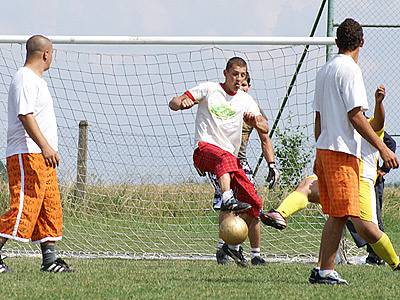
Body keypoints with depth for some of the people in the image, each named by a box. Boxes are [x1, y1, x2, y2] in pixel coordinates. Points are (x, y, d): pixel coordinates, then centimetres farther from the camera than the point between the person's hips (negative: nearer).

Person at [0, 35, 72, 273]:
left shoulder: (36, 80, 21)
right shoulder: (24, 79, -11)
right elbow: (25, 115, -21)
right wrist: (45, 146, -27)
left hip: (43, 156, 11)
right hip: (27, 155, -11)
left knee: (50, 207, 9)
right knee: (24, 206, -14)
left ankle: (50, 258, 10)